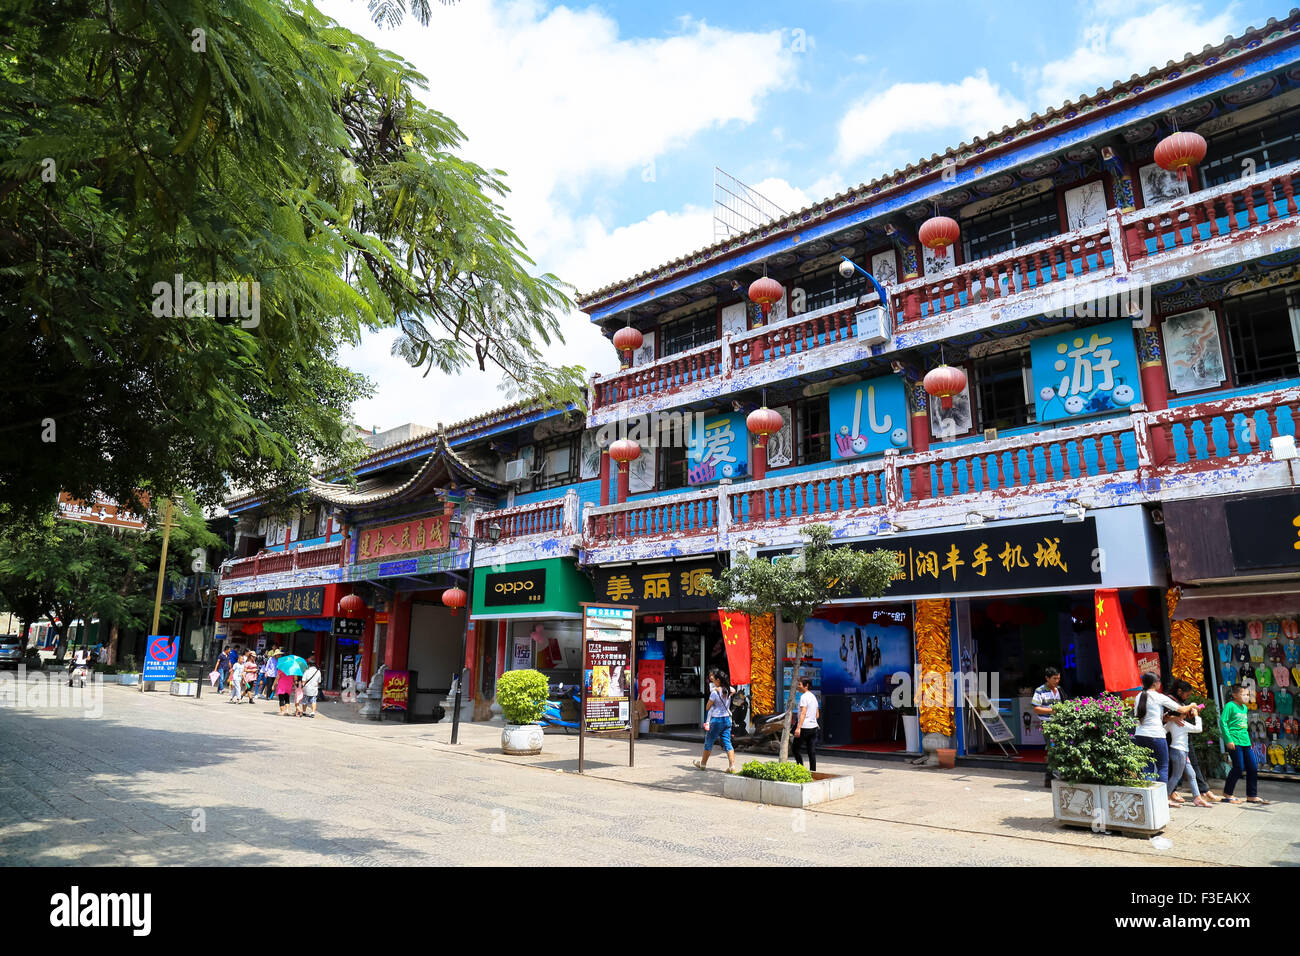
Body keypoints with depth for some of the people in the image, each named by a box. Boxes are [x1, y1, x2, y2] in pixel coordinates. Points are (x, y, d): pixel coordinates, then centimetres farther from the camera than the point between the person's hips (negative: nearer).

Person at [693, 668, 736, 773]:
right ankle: (732, 766, -7)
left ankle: (703, 764, 25)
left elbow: (708, 707, -11)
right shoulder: (728, 690, 1)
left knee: (708, 743, 11)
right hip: (727, 719, 6)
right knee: (727, 743, 5)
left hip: (716, 720, -6)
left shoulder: (715, 691, -17)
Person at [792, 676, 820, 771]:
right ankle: (813, 771, 5)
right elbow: (817, 715, 18)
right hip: (814, 727, 8)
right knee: (812, 752, 7)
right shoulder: (814, 696, 15)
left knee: (795, 749, 4)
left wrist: (798, 728, -25)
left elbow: (803, 713, -21)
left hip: (805, 728, -8)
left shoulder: (804, 697, -11)